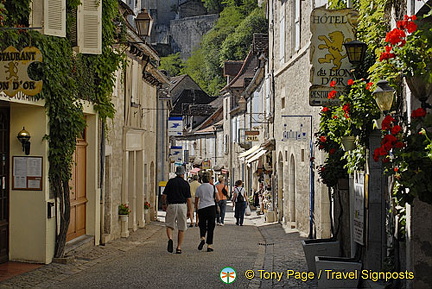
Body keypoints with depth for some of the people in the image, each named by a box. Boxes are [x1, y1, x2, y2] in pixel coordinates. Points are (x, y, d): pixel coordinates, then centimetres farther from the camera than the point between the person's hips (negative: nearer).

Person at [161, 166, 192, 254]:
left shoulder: (171, 181, 0)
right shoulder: (186, 184, -1)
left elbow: (164, 195, 0)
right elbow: (188, 199, -2)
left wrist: (163, 204, 16)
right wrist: (190, 210, 4)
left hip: (171, 205, 0)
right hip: (182, 206, 0)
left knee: (169, 225, 11)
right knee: (181, 228, 9)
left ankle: (170, 239, -17)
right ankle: (179, 247, 9)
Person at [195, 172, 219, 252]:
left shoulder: (199, 188, 3)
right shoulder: (213, 187, 0)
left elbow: (196, 202, 8)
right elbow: (217, 199, 0)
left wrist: (197, 208, 23)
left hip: (201, 208, 1)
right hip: (211, 208, -1)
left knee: (202, 225, 13)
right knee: (211, 227, 6)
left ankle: (202, 238, -15)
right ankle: (209, 245, 3)